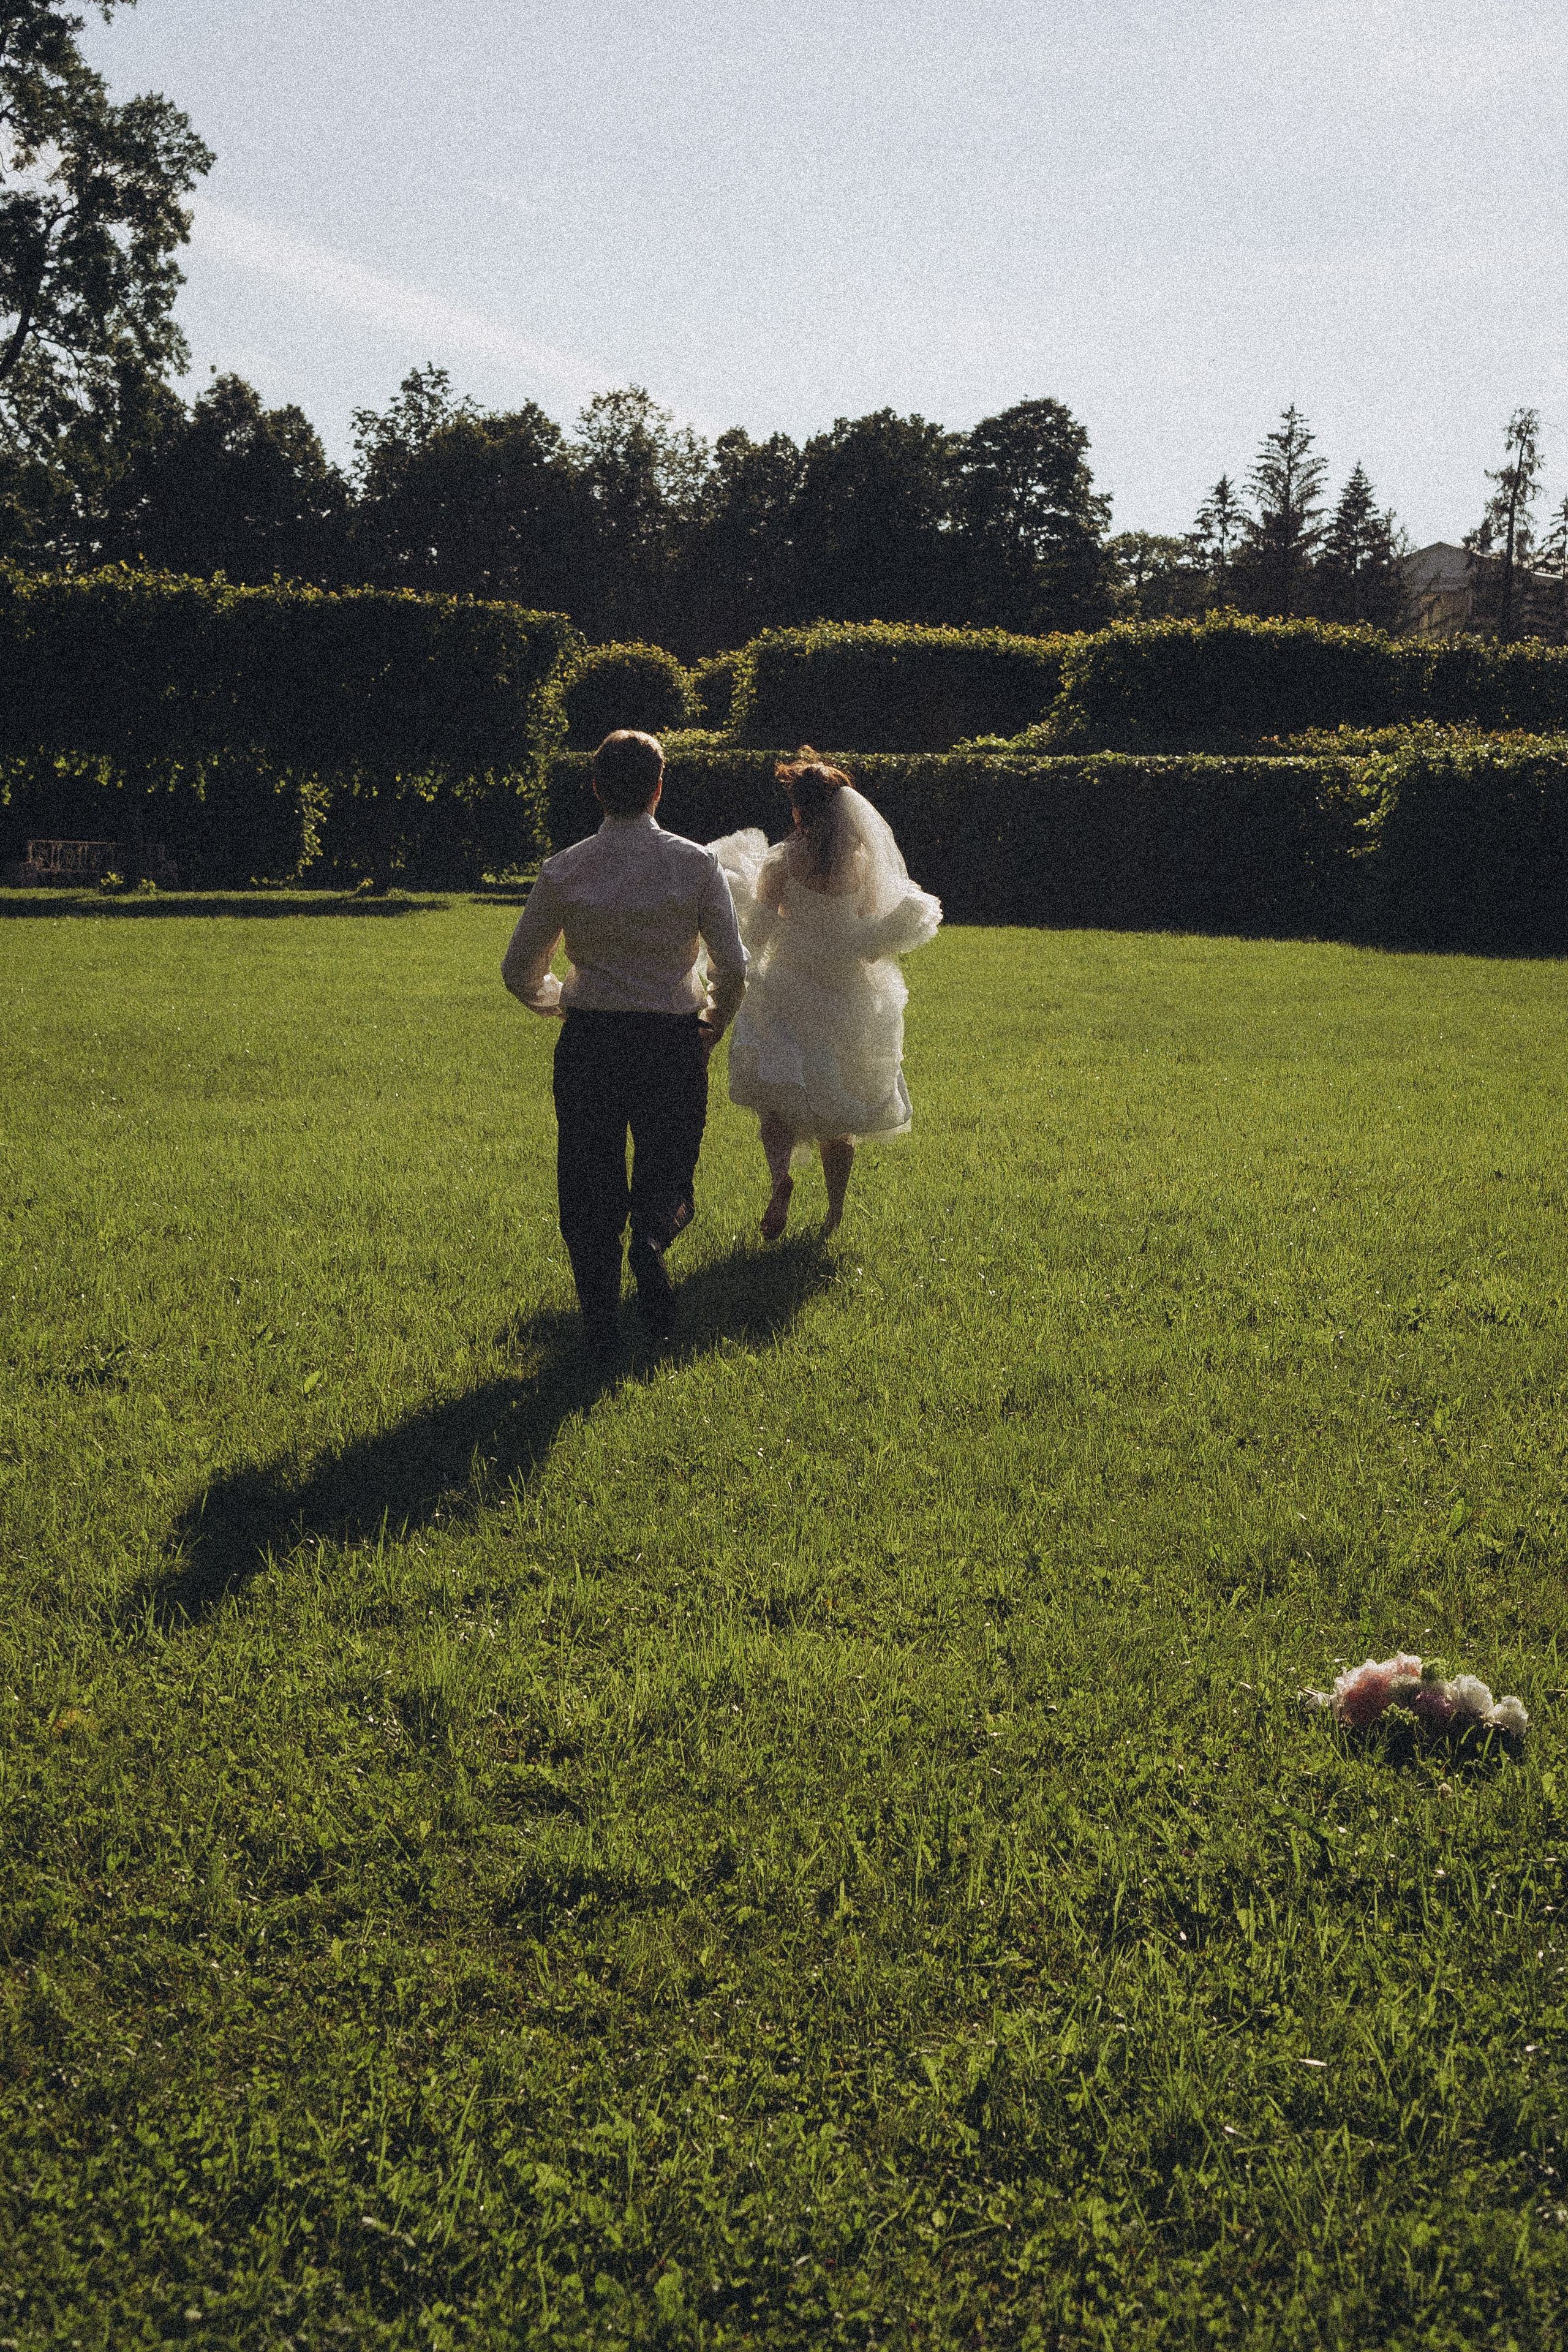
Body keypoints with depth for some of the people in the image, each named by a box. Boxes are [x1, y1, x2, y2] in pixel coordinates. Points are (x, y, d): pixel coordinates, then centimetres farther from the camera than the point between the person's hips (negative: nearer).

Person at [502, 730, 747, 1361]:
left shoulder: (564, 870, -3)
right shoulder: (696, 863, -5)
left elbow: (520, 971, 3)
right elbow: (732, 965, -6)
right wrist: (714, 1019, 14)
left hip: (589, 1041, 0)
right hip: (673, 1040, 0)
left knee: (591, 1186, 11)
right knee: (667, 1168, 16)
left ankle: (600, 1333, 9)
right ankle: (653, 1235, -18)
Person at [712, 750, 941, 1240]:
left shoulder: (782, 862, -12)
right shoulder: (865, 862, -4)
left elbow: (757, 933, -7)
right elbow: (873, 937, 0)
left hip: (790, 989, -3)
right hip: (848, 994, 3)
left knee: (776, 1094, 5)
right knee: (837, 1111, 15)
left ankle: (781, 1177, -22)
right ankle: (835, 1213, 22)